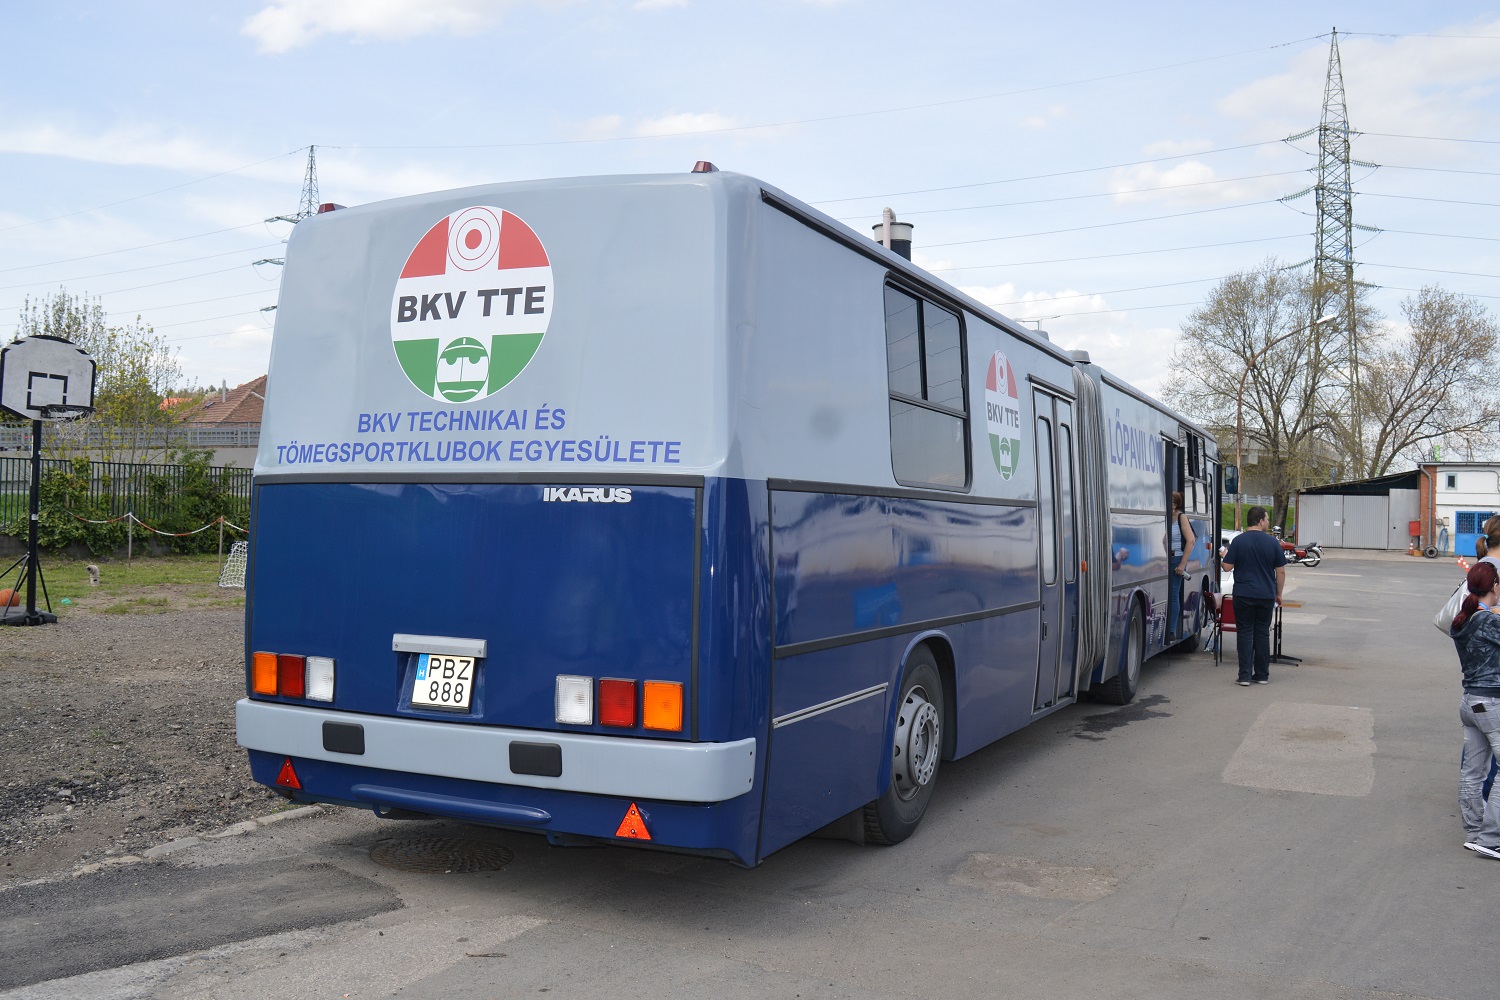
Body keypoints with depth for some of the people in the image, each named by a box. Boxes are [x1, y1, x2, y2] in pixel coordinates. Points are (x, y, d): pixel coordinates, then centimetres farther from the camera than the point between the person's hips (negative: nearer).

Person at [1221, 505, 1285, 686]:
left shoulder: (1238, 541, -6)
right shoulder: (1272, 542, -2)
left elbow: (1227, 567, -5)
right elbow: (1281, 571, 2)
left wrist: (1225, 555, 17)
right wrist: (1278, 594, 13)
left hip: (1243, 595, -1)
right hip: (1266, 595, 1)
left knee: (1245, 633, 2)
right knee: (1262, 634, 11)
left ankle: (1245, 676, -2)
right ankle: (1262, 675, 15)